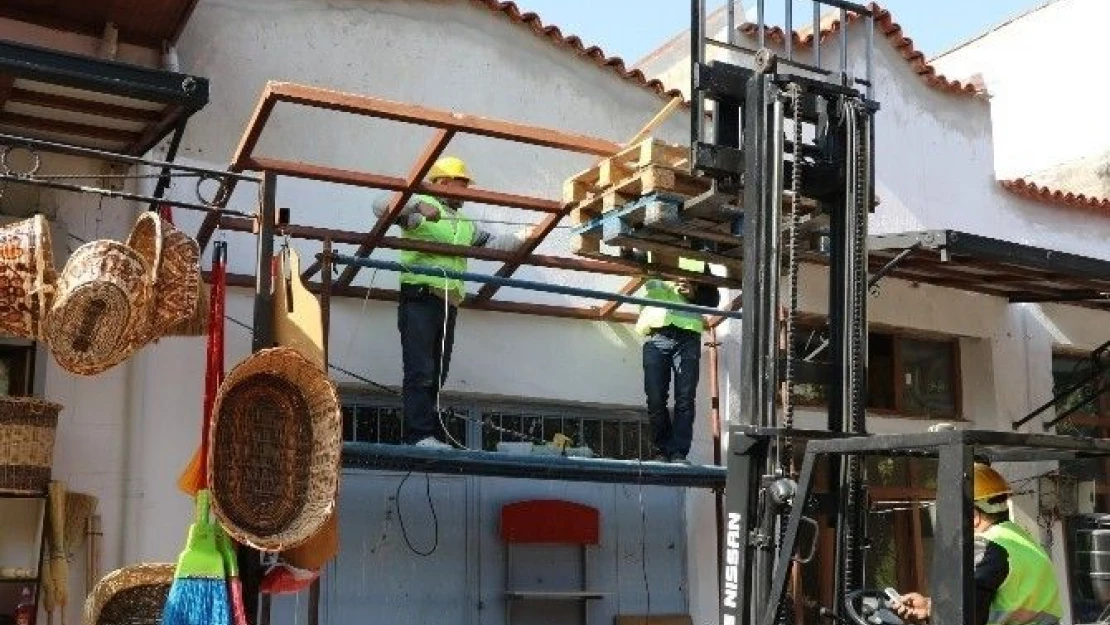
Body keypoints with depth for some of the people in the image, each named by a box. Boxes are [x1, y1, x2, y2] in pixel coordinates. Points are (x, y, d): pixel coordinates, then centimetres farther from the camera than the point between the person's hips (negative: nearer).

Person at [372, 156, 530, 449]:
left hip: (449, 306, 8)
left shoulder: (466, 225, 28)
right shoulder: (419, 208, 4)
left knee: (437, 375, 6)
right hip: (419, 300, -8)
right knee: (420, 372, -14)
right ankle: (419, 435, -17)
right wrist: (417, 205, -20)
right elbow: (381, 205, -8)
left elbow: (492, 243, 27)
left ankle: (431, 435, 8)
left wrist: (523, 237, 13)